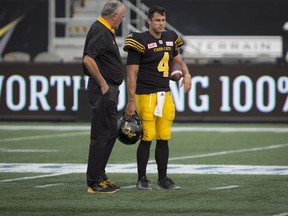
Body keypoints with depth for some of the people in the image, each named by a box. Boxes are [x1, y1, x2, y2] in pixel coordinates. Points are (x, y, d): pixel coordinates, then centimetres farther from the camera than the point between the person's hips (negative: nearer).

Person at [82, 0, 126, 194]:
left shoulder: (107, 31, 16)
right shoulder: (100, 31, -16)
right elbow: (88, 59, -27)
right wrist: (103, 84, -20)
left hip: (110, 89, 11)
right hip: (103, 90, -11)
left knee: (110, 133, 16)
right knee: (101, 135, -7)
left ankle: (100, 176, 23)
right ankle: (95, 183, -4)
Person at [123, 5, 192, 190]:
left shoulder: (169, 39, 11)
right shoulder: (141, 41, -9)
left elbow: (178, 59, 28)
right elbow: (132, 73, -10)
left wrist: (186, 74, 7)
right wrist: (131, 101, -13)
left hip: (165, 94, 6)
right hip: (146, 95, -6)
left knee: (164, 138, 7)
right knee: (147, 137, -7)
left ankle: (163, 178, 15)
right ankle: (142, 179, 2)